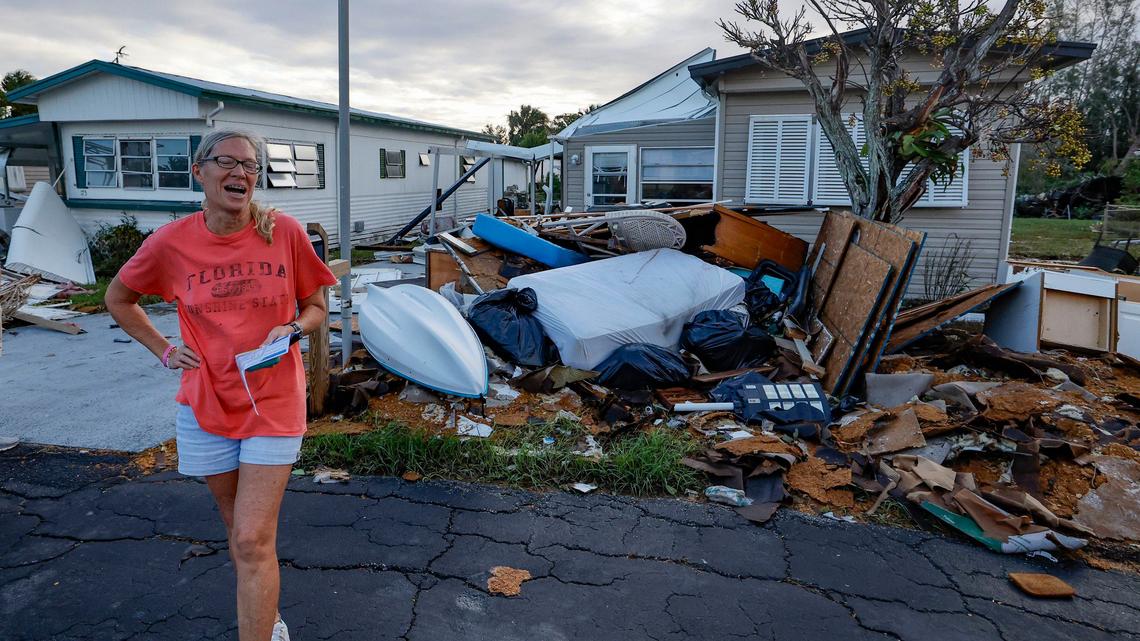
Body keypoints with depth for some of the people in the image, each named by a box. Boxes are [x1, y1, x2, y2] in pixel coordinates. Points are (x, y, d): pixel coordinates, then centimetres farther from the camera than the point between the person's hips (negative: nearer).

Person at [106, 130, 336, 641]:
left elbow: (316, 305, 4)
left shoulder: (285, 232, -9)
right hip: (207, 406, 2)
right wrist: (164, 351, 3)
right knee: (239, 531, 18)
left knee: (252, 542, -6)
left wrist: (293, 328, -16)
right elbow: (118, 300, 13)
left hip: (273, 404, -2)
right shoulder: (171, 242, -6)